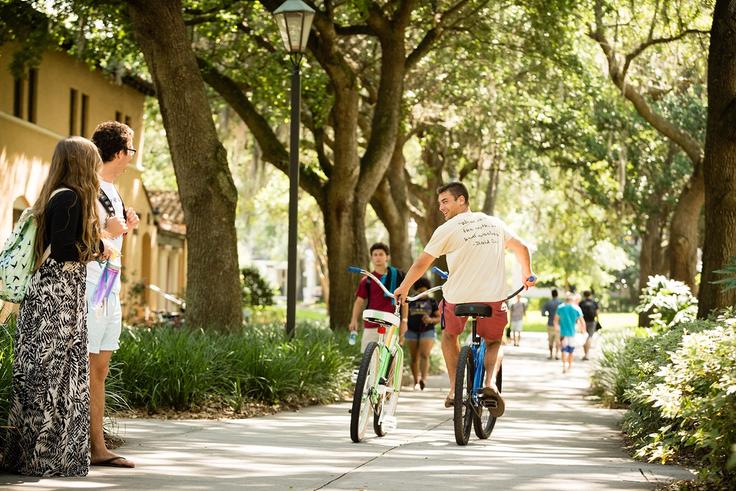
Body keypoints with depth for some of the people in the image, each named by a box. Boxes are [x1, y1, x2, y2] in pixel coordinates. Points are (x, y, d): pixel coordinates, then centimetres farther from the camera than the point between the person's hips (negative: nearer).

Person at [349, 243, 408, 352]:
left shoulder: (397, 275, 7)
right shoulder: (367, 280, 9)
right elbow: (360, 300, 5)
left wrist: (404, 321, 4)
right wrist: (354, 320, -8)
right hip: (371, 325, 1)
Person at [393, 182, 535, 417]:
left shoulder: (447, 229, -1)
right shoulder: (495, 223, 12)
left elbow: (421, 263, 1)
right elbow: (521, 248, 17)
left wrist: (403, 288, 16)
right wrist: (527, 275, 34)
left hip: (457, 298, -2)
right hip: (493, 298, 2)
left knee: (449, 335, 28)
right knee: (494, 343, 24)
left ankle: (455, 389, 19)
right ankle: (490, 383, -5)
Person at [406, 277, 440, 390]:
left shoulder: (432, 302, 8)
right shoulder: (411, 301, 11)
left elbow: (439, 317, 8)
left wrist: (431, 320, -13)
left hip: (427, 331, -2)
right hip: (412, 331, 2)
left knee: (424, 355, -18)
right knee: (414, 357, 4)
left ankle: (424, 379, -29)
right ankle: (416, 382, 12)